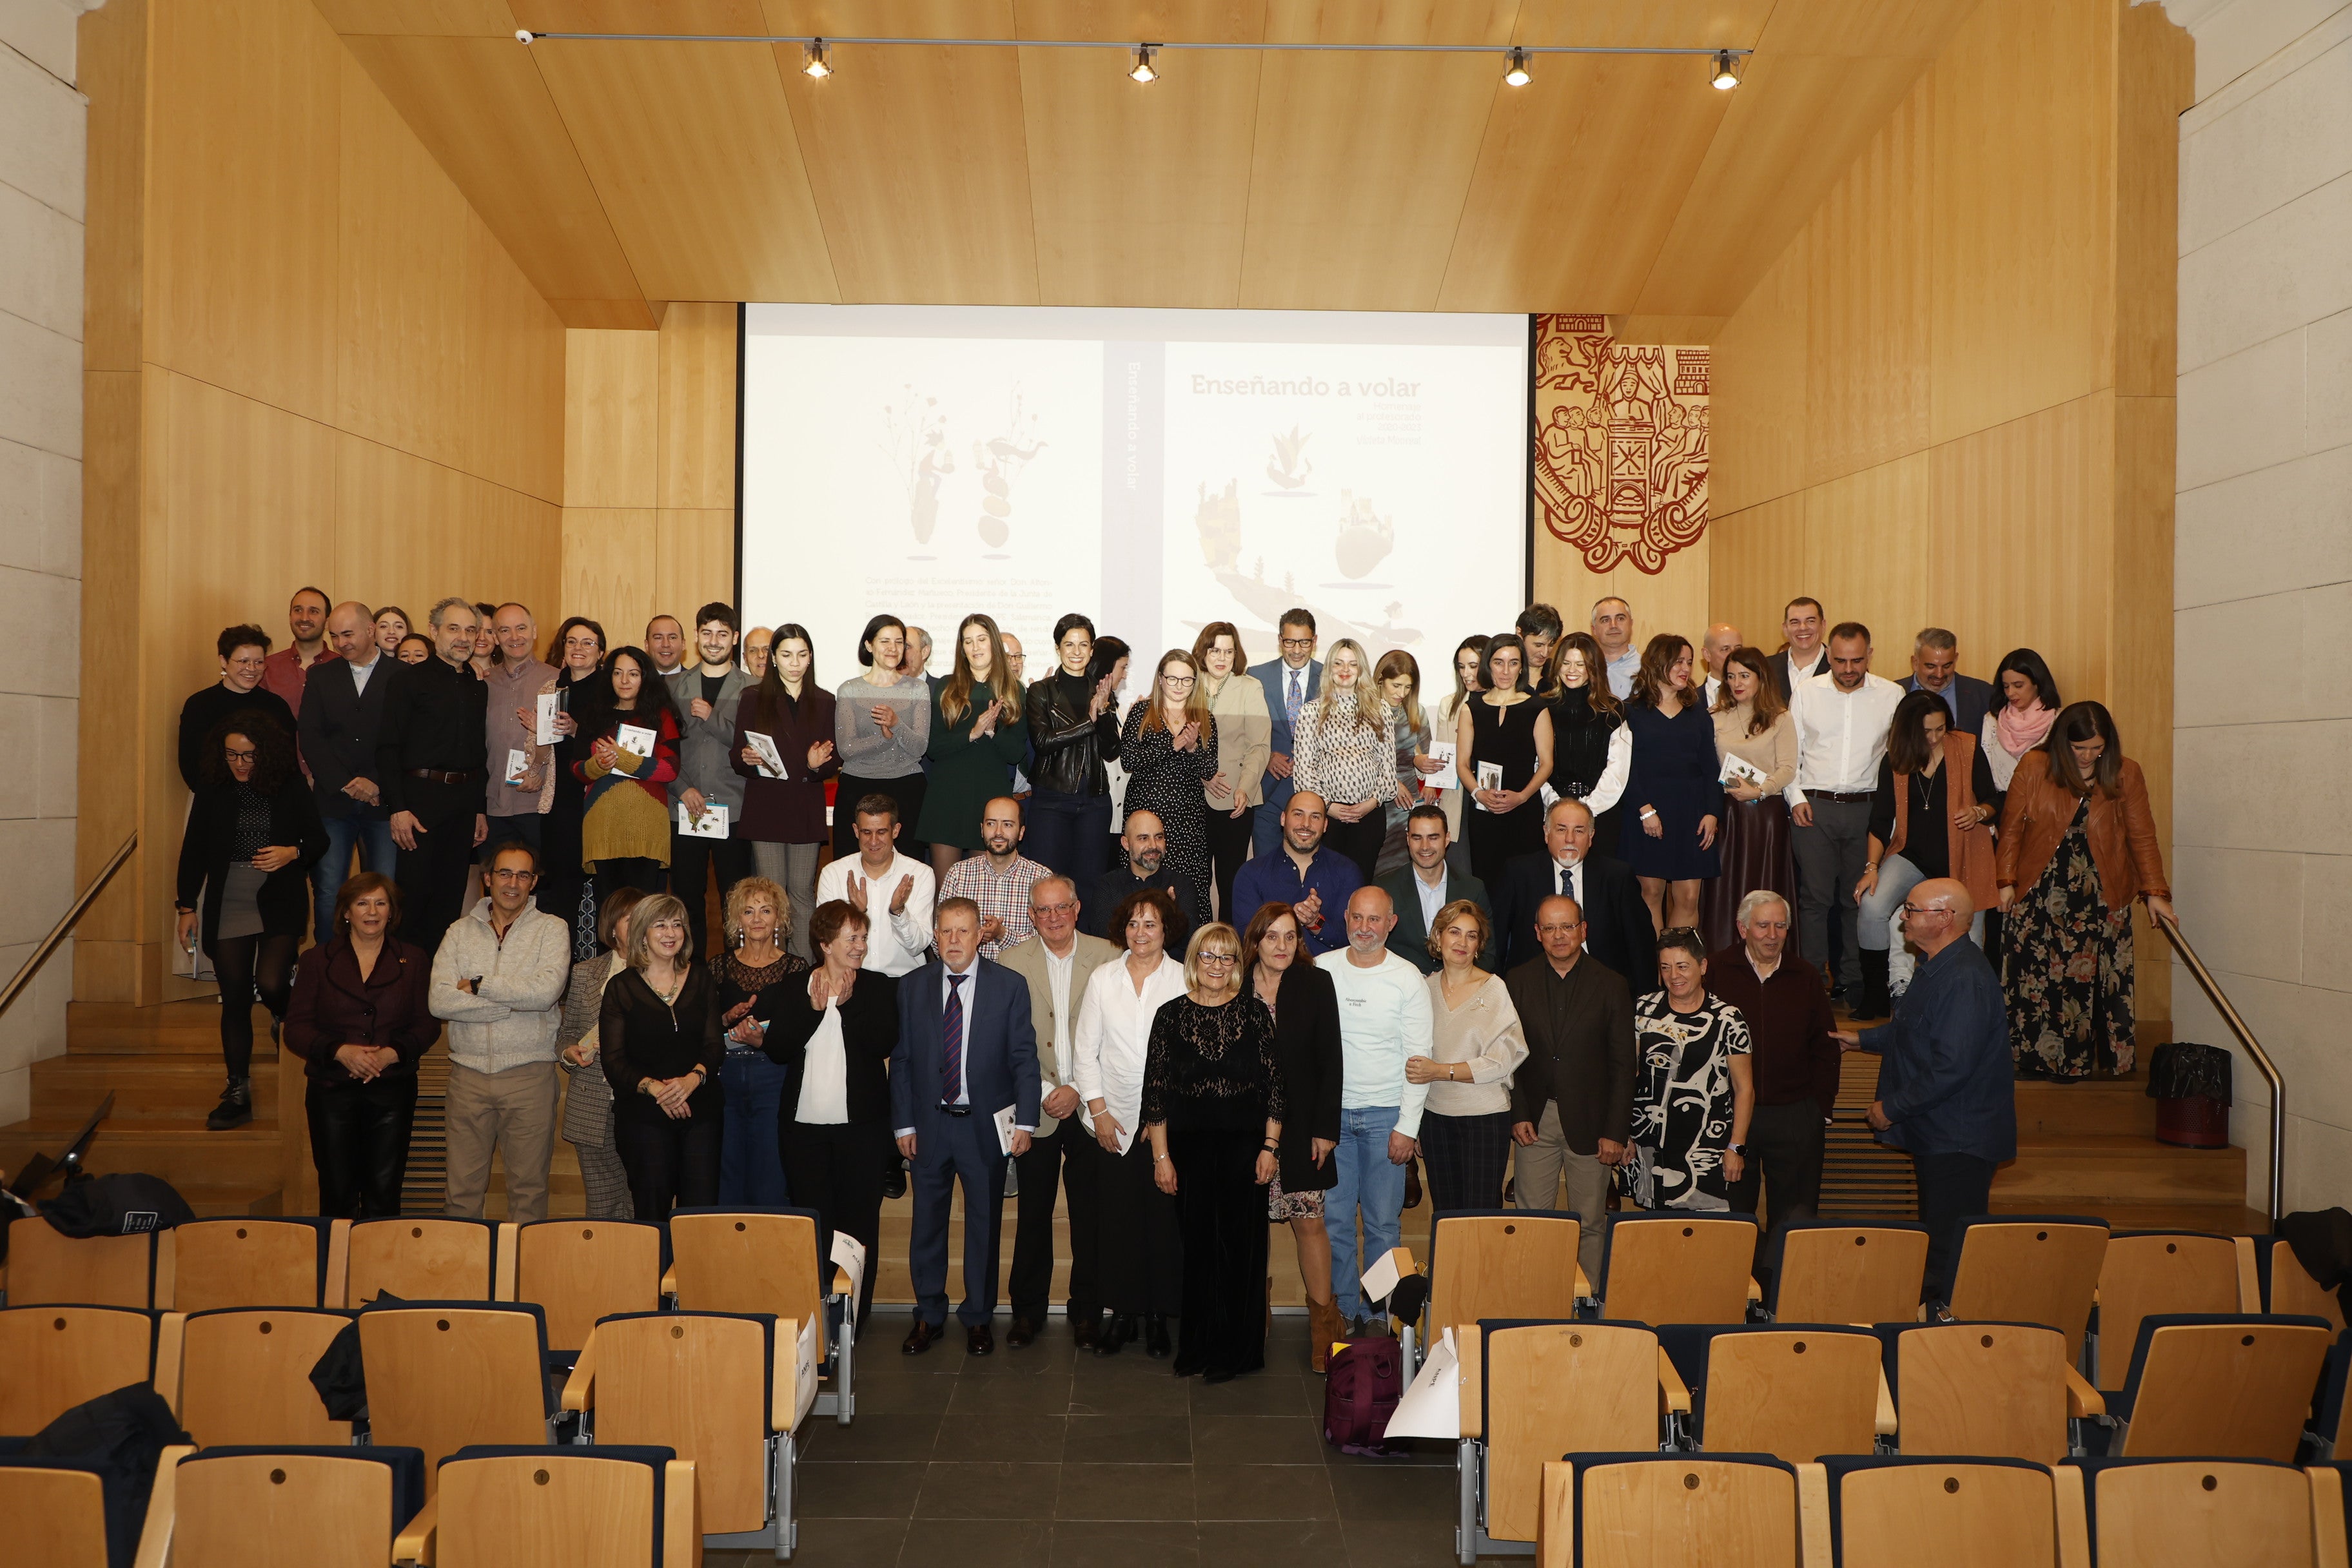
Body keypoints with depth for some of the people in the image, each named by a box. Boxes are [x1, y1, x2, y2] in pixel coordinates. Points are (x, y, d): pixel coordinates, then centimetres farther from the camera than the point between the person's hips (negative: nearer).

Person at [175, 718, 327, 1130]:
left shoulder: (292, 789, -2)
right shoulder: (212, 793, 3)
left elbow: (319, 839, 5)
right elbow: (193, 851, 9)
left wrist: (292, 853, -16)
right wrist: (187, 908, 7)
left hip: (279, 905, -2)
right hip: (227, 908, 2)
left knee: (270, 983, -19)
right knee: (235, 999, 5)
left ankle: (284, 1019, 19)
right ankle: (238, 1093, 13)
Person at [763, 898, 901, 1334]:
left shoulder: (879, 988, 2)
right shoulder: (795, 989, 7)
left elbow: (884, 1043, -12)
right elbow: (776, 1049, -4)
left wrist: (847, 1002, -14)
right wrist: (815, 1008, -11)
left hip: (861, 1124, -2)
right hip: (803, 1123, 2)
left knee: (859, 1220, 4)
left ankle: (854, 1315, 14)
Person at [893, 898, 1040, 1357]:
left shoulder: (1009, 986, -4)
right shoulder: (912, 988, 2)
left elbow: (1024, 1058, -4)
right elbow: (901, 1060, 4)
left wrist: (1024, 1121, -10)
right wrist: (904, 1124, 0)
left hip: (986, 1125, -1)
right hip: (929, 1125, 2)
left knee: (984, 1223, 9)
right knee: (927, 1221, 11)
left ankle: (978, 1318, 25)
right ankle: (929, 1315, 28)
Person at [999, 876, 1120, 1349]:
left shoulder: (1108, 958, -1)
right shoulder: (1012, 962, 1)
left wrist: (1079, 1090, -10)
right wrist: (1041, 1093, -8)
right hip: (1037, 1108, 1)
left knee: (1090, 1215, 5)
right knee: (1033, 1213, 8)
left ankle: (1087, 1313, 20)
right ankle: (1028, 1311, 23)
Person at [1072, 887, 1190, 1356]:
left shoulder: (1185, 980, -1)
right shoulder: (1102, 980, 5)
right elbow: (1085, 1050, 7)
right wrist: (1098, 1110, 0)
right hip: (1114, 1121, 2)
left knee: (1164, 1219, 1)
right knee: (1115, 1219, 2)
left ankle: (1157, 1317, 15)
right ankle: (1123, 1313, 17)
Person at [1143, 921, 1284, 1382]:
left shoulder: (1255, 1014, 2)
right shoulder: (1171, 1015, 2)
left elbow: (1274, 1084, 2)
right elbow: (1155, 1089, 2)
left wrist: (1269, 1147, -3)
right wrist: (1161, 1156, -1)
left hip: (1243, 1147, 0)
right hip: (1190, 1148, 1)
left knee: (1241, 1245, 3)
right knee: (1197, 1245, 6)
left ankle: (1236, 1350, 15)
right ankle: (1199, 1345, 20)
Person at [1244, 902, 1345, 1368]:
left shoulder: (1316, 985, 1)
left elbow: (1331, 1062, 0)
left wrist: (1326, 1129, -4)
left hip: (1300, 1127, -1)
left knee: (1309, 1221, -1)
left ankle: (1323, 1321, 10)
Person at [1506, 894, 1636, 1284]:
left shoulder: (1611, 985, 0)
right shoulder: (1517, 982, 4)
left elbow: (1623, 1065, -1)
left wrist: (1616, 1131, -6)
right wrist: (1517, 1114, -5)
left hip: (1589, 1121, -1)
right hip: (1534, 1120, 1)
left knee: (1591, 1223, 7)